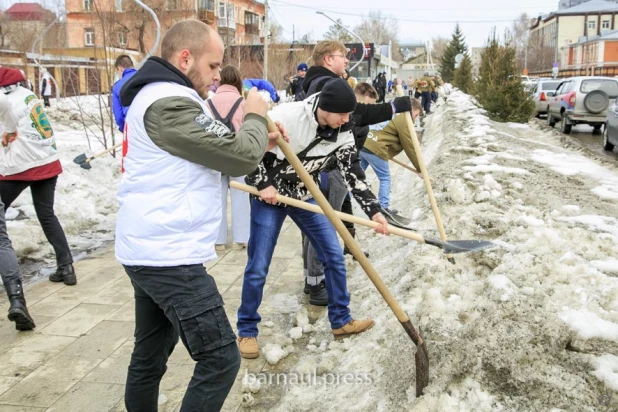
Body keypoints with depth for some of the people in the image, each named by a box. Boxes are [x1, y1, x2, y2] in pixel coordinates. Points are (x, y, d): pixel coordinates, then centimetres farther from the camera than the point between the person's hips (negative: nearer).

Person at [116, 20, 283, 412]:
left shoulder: (155, 95, 17)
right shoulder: (170, 102, -18)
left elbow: (214, 155, 21)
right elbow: (241, 156, -19)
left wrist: (259, 141, 8)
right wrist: (256, 117, 0)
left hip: (149, 250, 11)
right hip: (170, 256, -11)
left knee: (151, 354, 21)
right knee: (220, 358, -5)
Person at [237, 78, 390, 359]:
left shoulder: (343, 133, -9)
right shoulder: (286, 116, -25)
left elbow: (353, 172, -7)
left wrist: (373, 210, -17)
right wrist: (263, 183, -20)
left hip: (306, 197, 5)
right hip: (269, 195, -5)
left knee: (334, 257, 5)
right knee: (258, 268, -3)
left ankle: (341, 321, 23)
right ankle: (247, 331, 17)